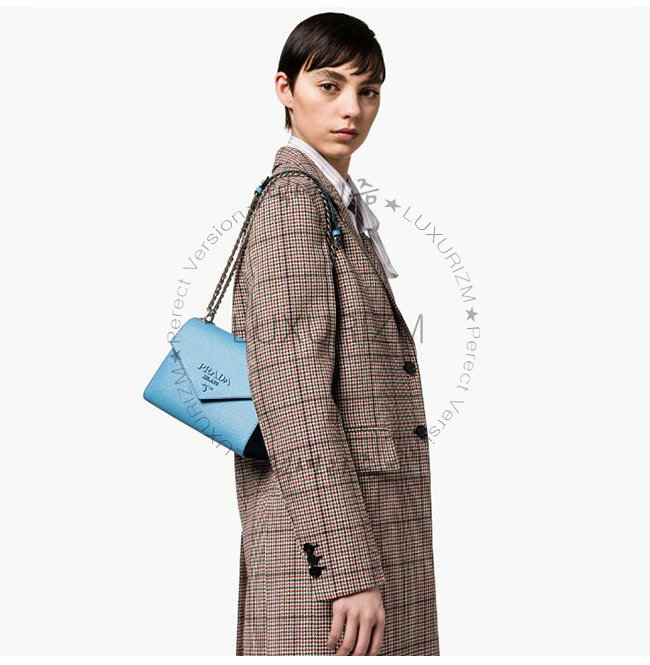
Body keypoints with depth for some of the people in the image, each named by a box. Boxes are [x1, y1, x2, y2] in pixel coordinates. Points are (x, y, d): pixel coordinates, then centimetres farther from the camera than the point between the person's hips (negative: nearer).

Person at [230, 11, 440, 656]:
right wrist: (349, 568, -22)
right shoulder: (293, 199, -10)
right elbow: (291, 392, -19)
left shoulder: (344, 209, 19)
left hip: (368, 538, 9)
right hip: (326, 540, -9)